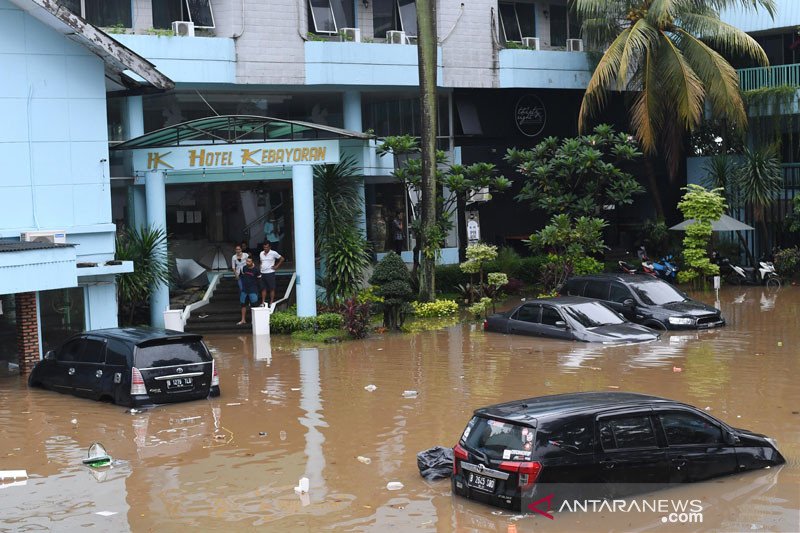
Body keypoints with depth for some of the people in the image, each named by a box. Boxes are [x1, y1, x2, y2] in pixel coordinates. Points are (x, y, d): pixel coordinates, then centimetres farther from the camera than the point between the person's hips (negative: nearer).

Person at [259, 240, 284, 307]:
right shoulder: (261, 253, 11)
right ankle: (263, 302, 9)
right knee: (263, 288, 6)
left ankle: (271, 302, 4)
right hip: (263, 273, 5)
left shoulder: (273, 253, -6)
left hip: (270, 273, -5)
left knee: (271, 288, 0)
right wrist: (261, 267, 12)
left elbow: (282, 259, 1)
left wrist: (277, 266, -3)